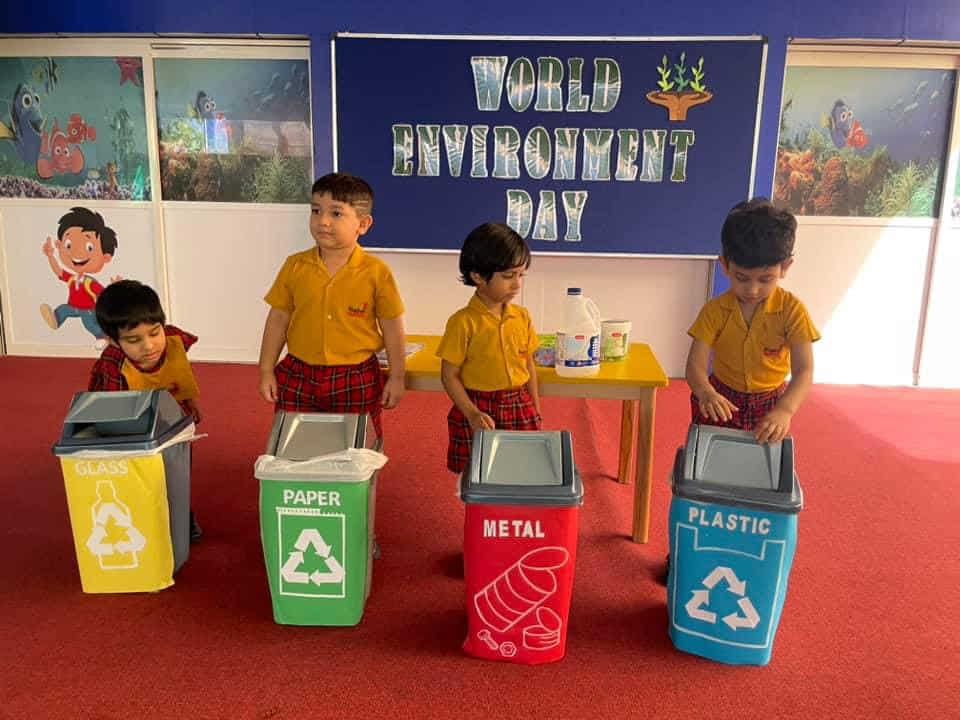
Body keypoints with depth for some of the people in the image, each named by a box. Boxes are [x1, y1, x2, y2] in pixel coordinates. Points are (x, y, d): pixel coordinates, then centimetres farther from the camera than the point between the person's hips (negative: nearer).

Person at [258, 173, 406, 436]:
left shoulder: (376, 272, -10)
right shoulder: (295, 266, -3)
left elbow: (392, 328, -3)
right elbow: (278, 320, 4)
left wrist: (396, 378, 0)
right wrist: (266, 371, 4)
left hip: (356, 379, -2)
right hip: (299, 376, 2)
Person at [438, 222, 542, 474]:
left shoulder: (522, 317, 2)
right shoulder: (463, 322, -13)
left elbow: (529, 365, 11)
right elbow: (449, 375, -9)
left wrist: (536, 411, 12)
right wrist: (472, 415, -17)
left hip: (520, 408, 4)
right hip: (477, 409, -4)